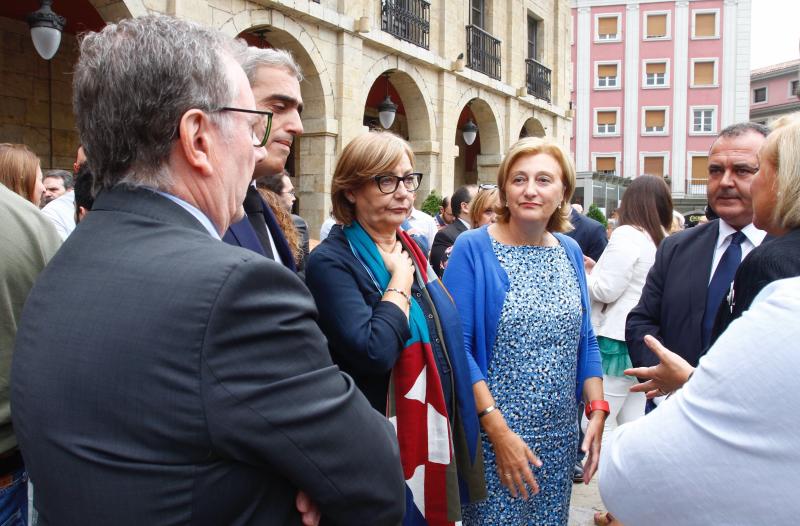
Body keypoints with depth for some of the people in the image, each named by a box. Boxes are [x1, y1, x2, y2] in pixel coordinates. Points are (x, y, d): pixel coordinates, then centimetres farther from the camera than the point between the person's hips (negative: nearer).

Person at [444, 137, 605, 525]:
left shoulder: (570, 251, 5)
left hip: (561, 436, 5)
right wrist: (497, 427, -19)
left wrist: (598, 412, -1)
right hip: (493, 433, -5)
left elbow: (585, 341, 10)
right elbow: (457, 347, -14)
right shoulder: (473, 249, -10)